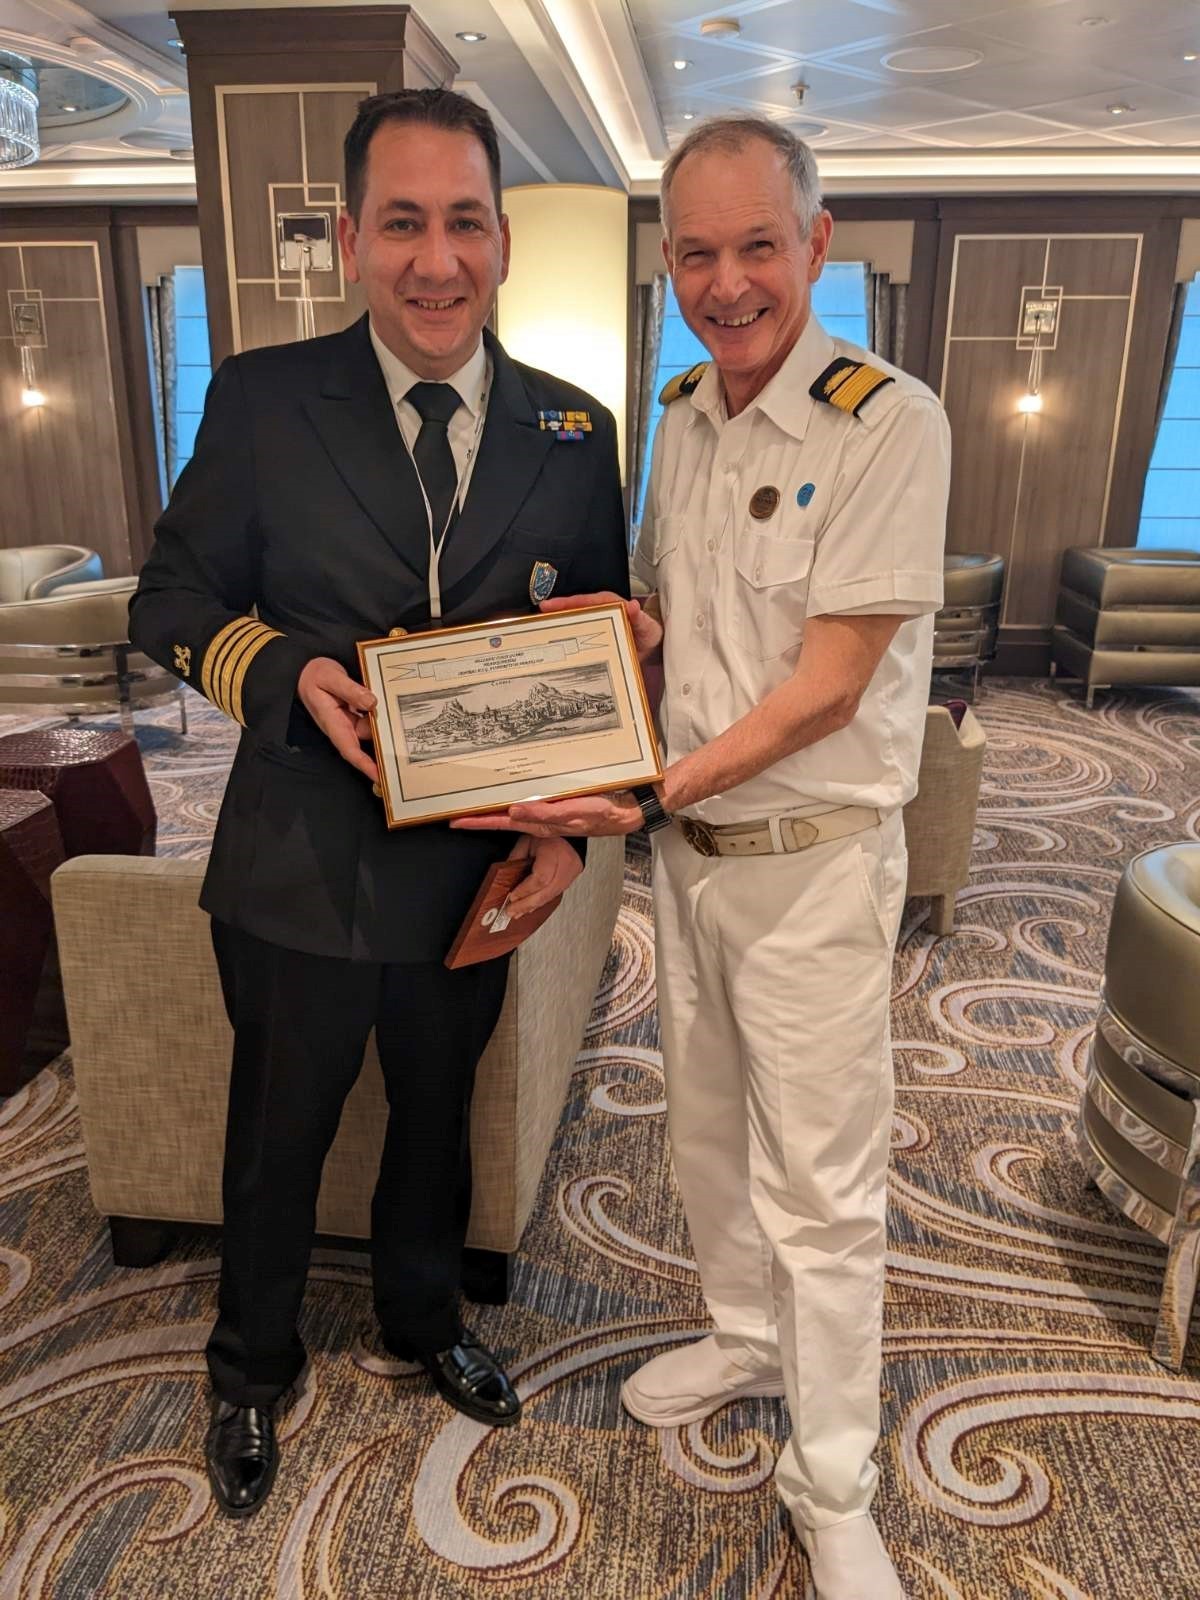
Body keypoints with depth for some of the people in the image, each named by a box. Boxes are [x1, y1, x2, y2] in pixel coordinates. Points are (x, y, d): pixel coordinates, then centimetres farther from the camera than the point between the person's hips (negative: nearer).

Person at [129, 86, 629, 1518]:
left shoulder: (573, 433, -2)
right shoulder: (262, 402, -8)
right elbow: (171, 605, -3)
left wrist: (573, 820, -9)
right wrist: (290, 674, -23)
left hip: (478, 876, 2)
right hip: (298, 874, -2)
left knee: (438, 1117, 24)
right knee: (277, 1140, 18)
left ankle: (422, 1319, 54)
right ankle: (250, 1371, 48)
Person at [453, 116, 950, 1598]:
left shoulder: (888, 420, -16)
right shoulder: (680, 418, 7)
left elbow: (827, 684, -20)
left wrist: (653, 794, -23)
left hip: (811, 858, -6)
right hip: (683, 843, 7)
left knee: (820, 1185, 6)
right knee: (706, 1126, 21)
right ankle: (746, 1335, 48)